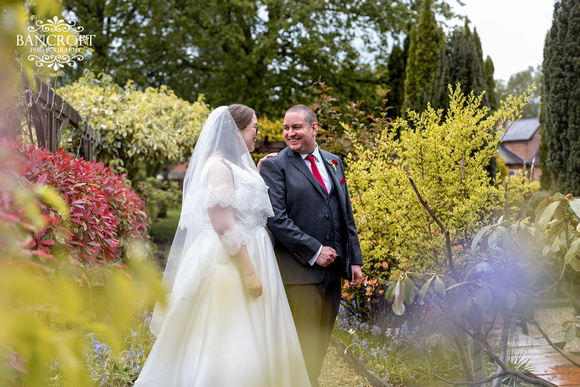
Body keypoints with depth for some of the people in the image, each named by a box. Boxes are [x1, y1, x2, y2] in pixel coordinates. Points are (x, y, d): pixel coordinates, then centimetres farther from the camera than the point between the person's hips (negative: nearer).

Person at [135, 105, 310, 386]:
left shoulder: (239, 165, 17)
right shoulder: (220, 166, -13)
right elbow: (223, 226, -19)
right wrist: (249, 272, -21)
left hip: (250, 255, 10)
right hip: (231, 262, -10)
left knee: (255, 348, 10)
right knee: (230, 343, -7)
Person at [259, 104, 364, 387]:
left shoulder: (333, 162, 15)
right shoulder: (275, 166, -4)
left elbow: (346, 214, 17)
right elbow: (276, 218, -14)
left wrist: (354, 259, 11)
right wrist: (313, 252, -15)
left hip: (333, 268, 6)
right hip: (300, 271, -6)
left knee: (321, 343, 13)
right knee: (305, 345, -3)